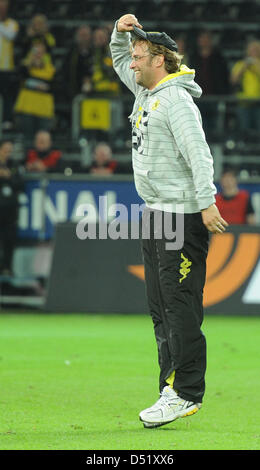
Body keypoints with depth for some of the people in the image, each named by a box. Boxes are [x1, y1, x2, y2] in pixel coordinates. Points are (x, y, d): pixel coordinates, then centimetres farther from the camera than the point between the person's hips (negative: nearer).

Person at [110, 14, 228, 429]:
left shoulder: (177, 100, -14)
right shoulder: (146, 91, 14)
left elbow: (199, 153, -22)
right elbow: (120, 60, 32)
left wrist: (206, 203, -30)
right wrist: (121, 33, 11)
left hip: (182, 215, -10)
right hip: (154, 213, 10)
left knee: (180, 304, -10)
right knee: (160, 305, 10)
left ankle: (186, 393, -10)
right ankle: (172, 388, 14)